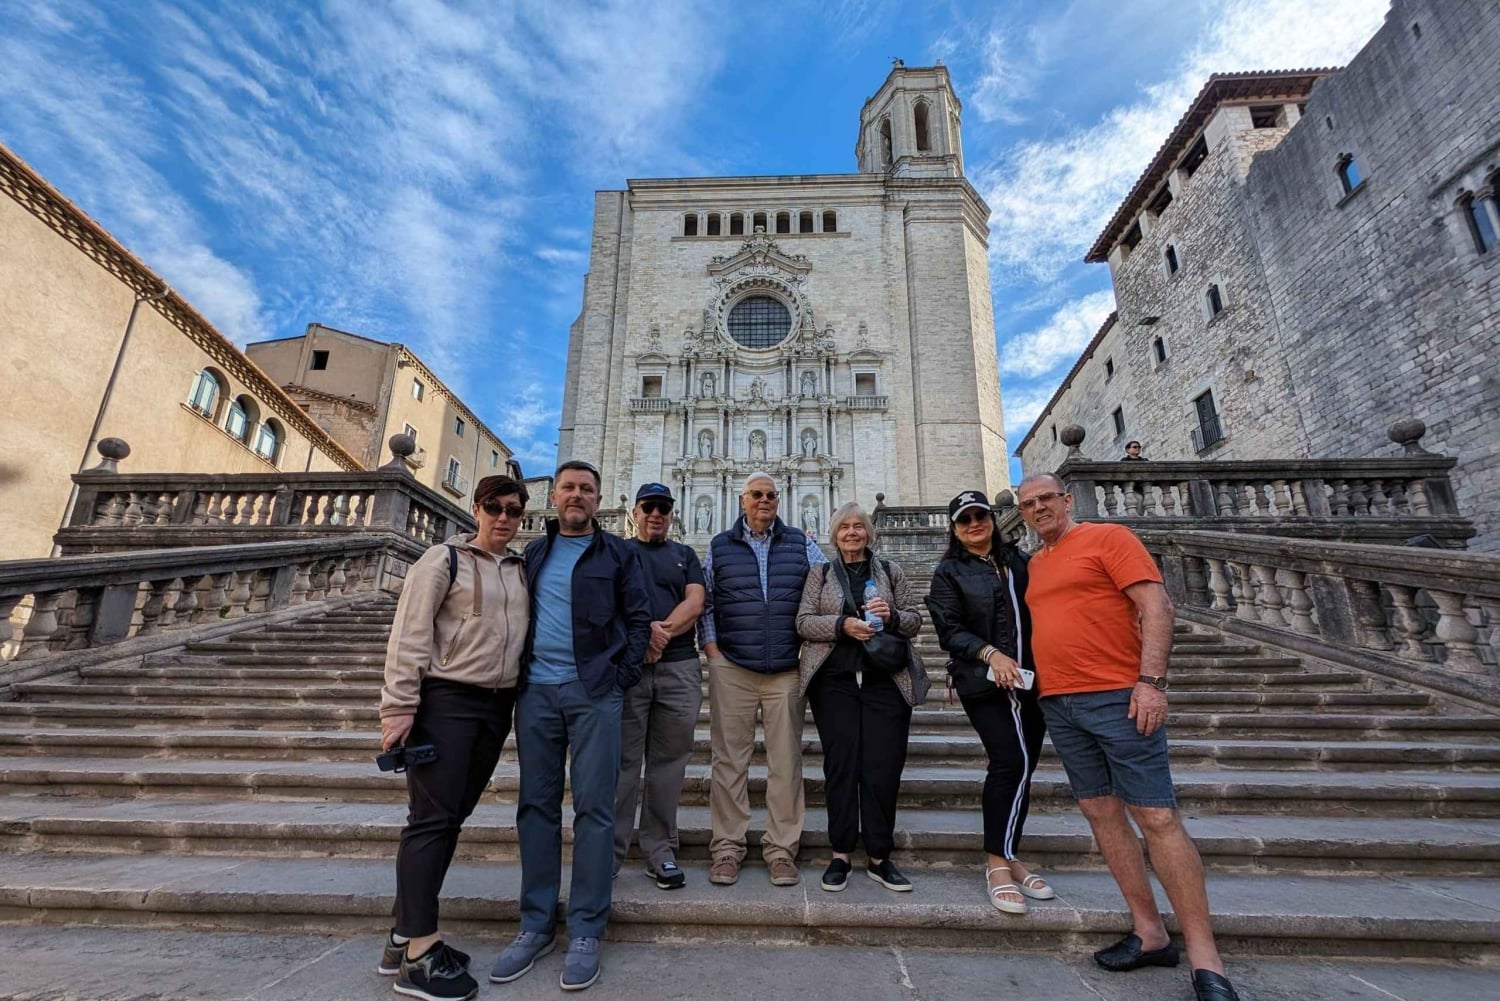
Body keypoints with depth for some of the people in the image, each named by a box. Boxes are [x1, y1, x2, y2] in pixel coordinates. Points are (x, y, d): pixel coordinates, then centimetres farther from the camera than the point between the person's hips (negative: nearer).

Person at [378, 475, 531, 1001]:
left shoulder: (521, 568, 12)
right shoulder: (444, 559, -5)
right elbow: (409, 634, -9)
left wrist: (521, 697, 11)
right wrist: (399, 707, -14)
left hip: (497, 705, 6)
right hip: (445, 700, -6)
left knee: (451, 818, 11)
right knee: (432, 819, -3)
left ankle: (405, 934, 24)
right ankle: (418, 956, 7)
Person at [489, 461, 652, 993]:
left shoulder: (617, 552, 4)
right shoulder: (534, 551, 14)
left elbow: (639, 619, 1)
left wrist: (620, 677, -7)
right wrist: (516, 674, 8)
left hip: (594, 692, -3)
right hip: (536, 691, 4)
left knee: (593, 806, -1)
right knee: (536, 804, 9)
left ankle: (586, 931, 11)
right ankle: (536, 925, 23)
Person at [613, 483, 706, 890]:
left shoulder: (685, 555, 18)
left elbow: (695, 604, 3)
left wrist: (660, 632, -12)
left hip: (678, 666, 2)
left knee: (668, 761, 5)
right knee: (620, 761, 0)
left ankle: (661, 853, 15)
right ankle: (609, 853, 9)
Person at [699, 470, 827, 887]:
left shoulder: (801, 544, 9)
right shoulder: (719, 547, 9)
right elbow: (703, 603, 10)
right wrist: (711, 649, 0)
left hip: (787, 669, 0)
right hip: (731, 668, 0)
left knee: (786, 761, 4)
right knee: (729, 759, 5)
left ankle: (782, 849, 18)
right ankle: (727, 848, 18)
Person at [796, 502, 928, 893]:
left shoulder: (890, 571, 12)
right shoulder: (820, 574, 10)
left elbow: (915, 620, 10)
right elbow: (804, 621, 0)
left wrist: (891, 616, -12)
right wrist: (842, 624, -17)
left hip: (886, 681, 1)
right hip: (835, 681, 0)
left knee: (883, 768, 1)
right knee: (840, 766, 1)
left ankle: (879, 857, 16)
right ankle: (841, 855, 15)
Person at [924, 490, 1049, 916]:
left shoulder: (1020, 562, 13)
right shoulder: (949, 572, 3)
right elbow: (949, 630, -5)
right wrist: (989, 653, -19)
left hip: (1028, 680, 4)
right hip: (983, 682, -4)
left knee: (1022, 767, 7)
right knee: (1010, 762, -15)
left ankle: (1008, 856, 23)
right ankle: (997, 862, -1)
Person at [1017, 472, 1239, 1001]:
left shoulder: (1108, 538, -3)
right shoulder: (1033, 565, 15)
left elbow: (1156, 606, -10)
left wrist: (1151, 680, -18)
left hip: (1117, 698, -6)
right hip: (1058, 705, 7)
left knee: (1157, 817, -3)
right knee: (1101, 814, 11)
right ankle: (1150, 933, 24)